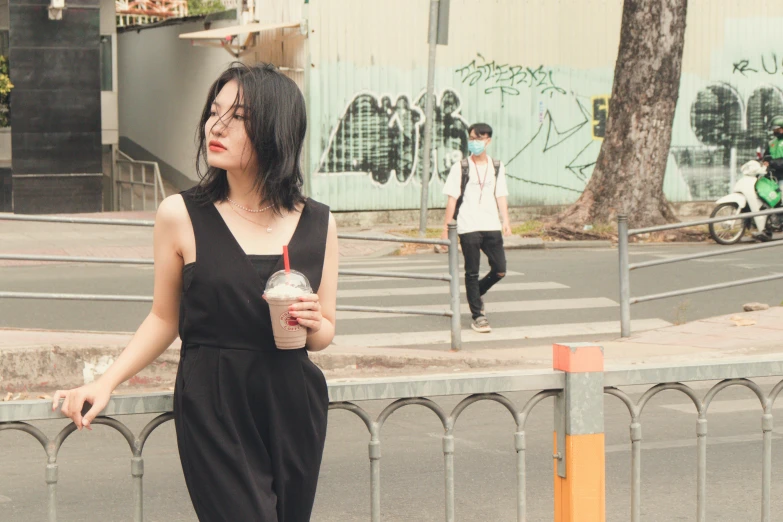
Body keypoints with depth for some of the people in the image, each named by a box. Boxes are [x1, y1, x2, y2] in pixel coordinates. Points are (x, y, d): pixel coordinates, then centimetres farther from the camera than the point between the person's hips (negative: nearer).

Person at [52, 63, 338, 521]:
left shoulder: (318, 224, 2)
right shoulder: (180, 216, -4)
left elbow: (324, 336, 10)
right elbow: (164, 319, 4)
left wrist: (312, 324, -12)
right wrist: (106, 383, -7)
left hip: (292, 403, 3)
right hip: (214, 409, -3)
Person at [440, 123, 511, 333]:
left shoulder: (497, 167, 11)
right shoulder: (460, 168, 1)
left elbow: (501, 196, 11)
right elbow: (452, 198, 0)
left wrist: (506, 220, -2)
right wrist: (446, 227, -3)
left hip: (491, 227, 3)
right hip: (468, 227, -3)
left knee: (499, 270, 1)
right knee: (472, 273, 0)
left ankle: (476, 294, 29)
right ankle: (478, 316, 9)